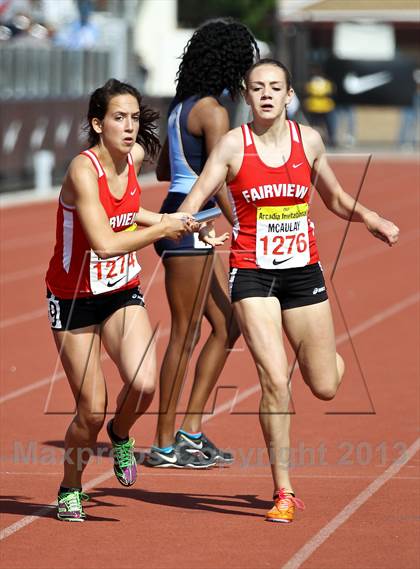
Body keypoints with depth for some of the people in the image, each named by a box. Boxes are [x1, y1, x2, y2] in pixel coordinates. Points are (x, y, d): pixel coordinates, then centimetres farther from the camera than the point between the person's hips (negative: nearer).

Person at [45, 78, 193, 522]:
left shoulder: (135, 157, -4)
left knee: (143, 384, -18)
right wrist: (161, 230, -25)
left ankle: (120, 434, 16)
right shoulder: (83, 170, -25)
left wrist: (160, 219, 8)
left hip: (122, 292, 5)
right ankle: (70, 490, 22)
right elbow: (104, 243, -34)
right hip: (74, 298, -5)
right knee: (91, 412, -4)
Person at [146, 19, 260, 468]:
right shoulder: (212, 110, -14)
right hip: (187, 224, -10)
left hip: (194, 227, 10)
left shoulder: (183, 104, 14)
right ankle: (165, 445, 3)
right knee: (186, 335, -3)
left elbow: (163, 170, 24)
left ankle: (191, 431, 13)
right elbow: (219, 183, -19)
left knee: (227, 326, 12)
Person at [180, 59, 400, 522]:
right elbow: (190, 205, -10)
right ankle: (283, 492, -2)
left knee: (325, 388, 5)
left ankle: (331, 356, 44)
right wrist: (200, 228, -31)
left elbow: (335, 198, 17)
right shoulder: (233, 145, -6)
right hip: (252, 274, -2)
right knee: (274, 382, -13)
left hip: (303, 271, 3)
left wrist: (370, 219, -1)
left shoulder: (308, 140, 2)